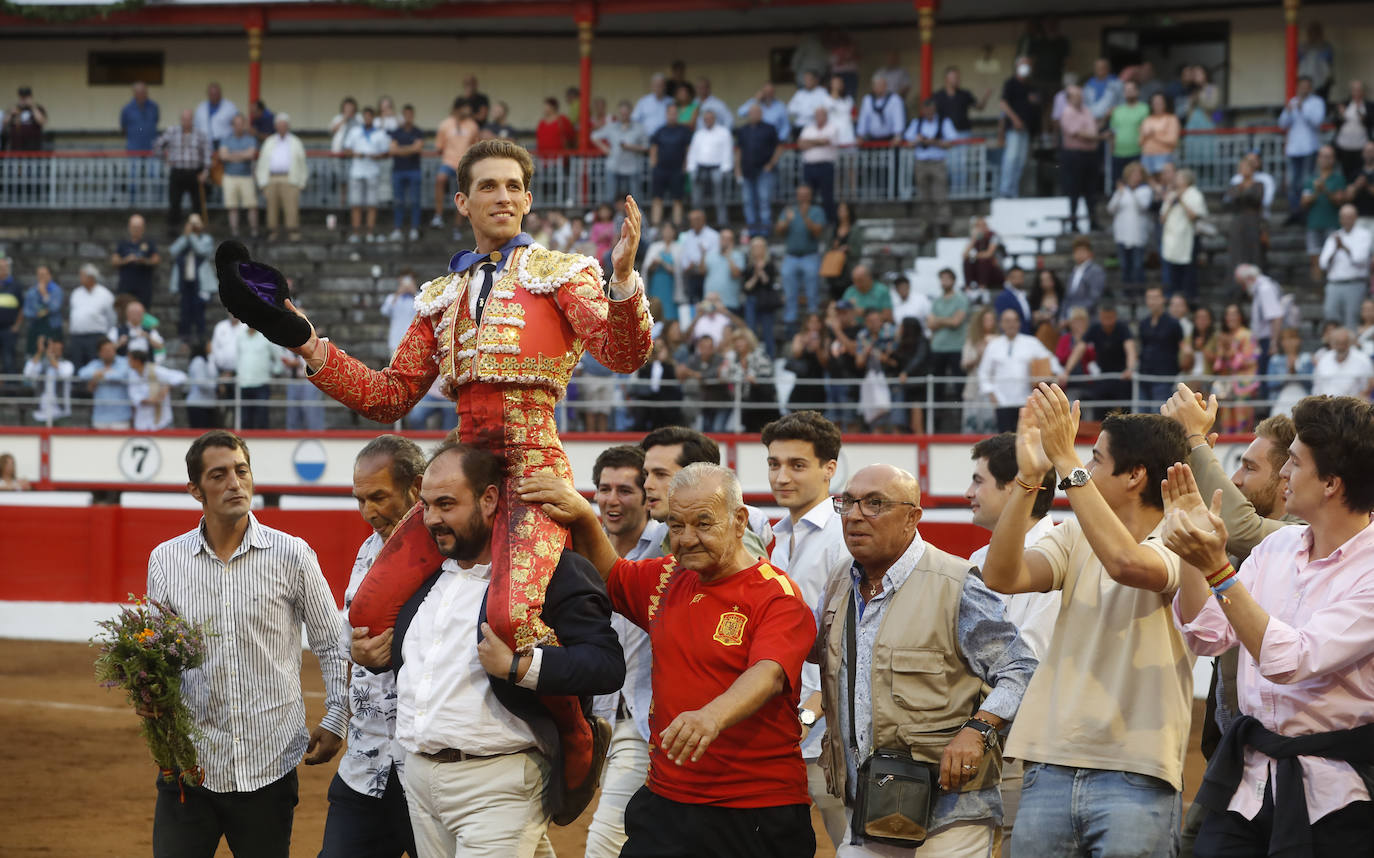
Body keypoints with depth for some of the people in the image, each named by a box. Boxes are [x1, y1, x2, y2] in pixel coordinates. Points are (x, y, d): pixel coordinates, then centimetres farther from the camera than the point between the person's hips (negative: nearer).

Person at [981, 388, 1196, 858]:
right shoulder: (1077, 536, 13)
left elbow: (1127, 563, -26)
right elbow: (1001, 576, -2)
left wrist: (1066, 461, -23)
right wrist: (1028, 477, -11)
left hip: (1135, 778, -5)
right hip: (1050, 769, 5)